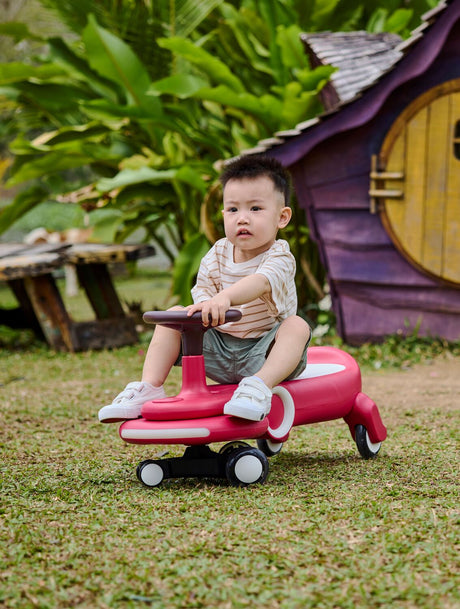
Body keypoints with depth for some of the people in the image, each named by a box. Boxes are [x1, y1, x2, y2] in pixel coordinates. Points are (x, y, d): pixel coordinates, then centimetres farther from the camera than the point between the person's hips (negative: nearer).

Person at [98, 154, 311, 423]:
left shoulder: (279, 257, -19)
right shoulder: (218, 255, 1)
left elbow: (260, 282, -40)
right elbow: (203, 291, 2)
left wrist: (224, 298, -58)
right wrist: (202, 307, -22)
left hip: (261, 354, -5)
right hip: (219, 348, 5)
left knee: (297, 326, -32)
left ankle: (260, 386, -46)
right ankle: (150, 388, -9)